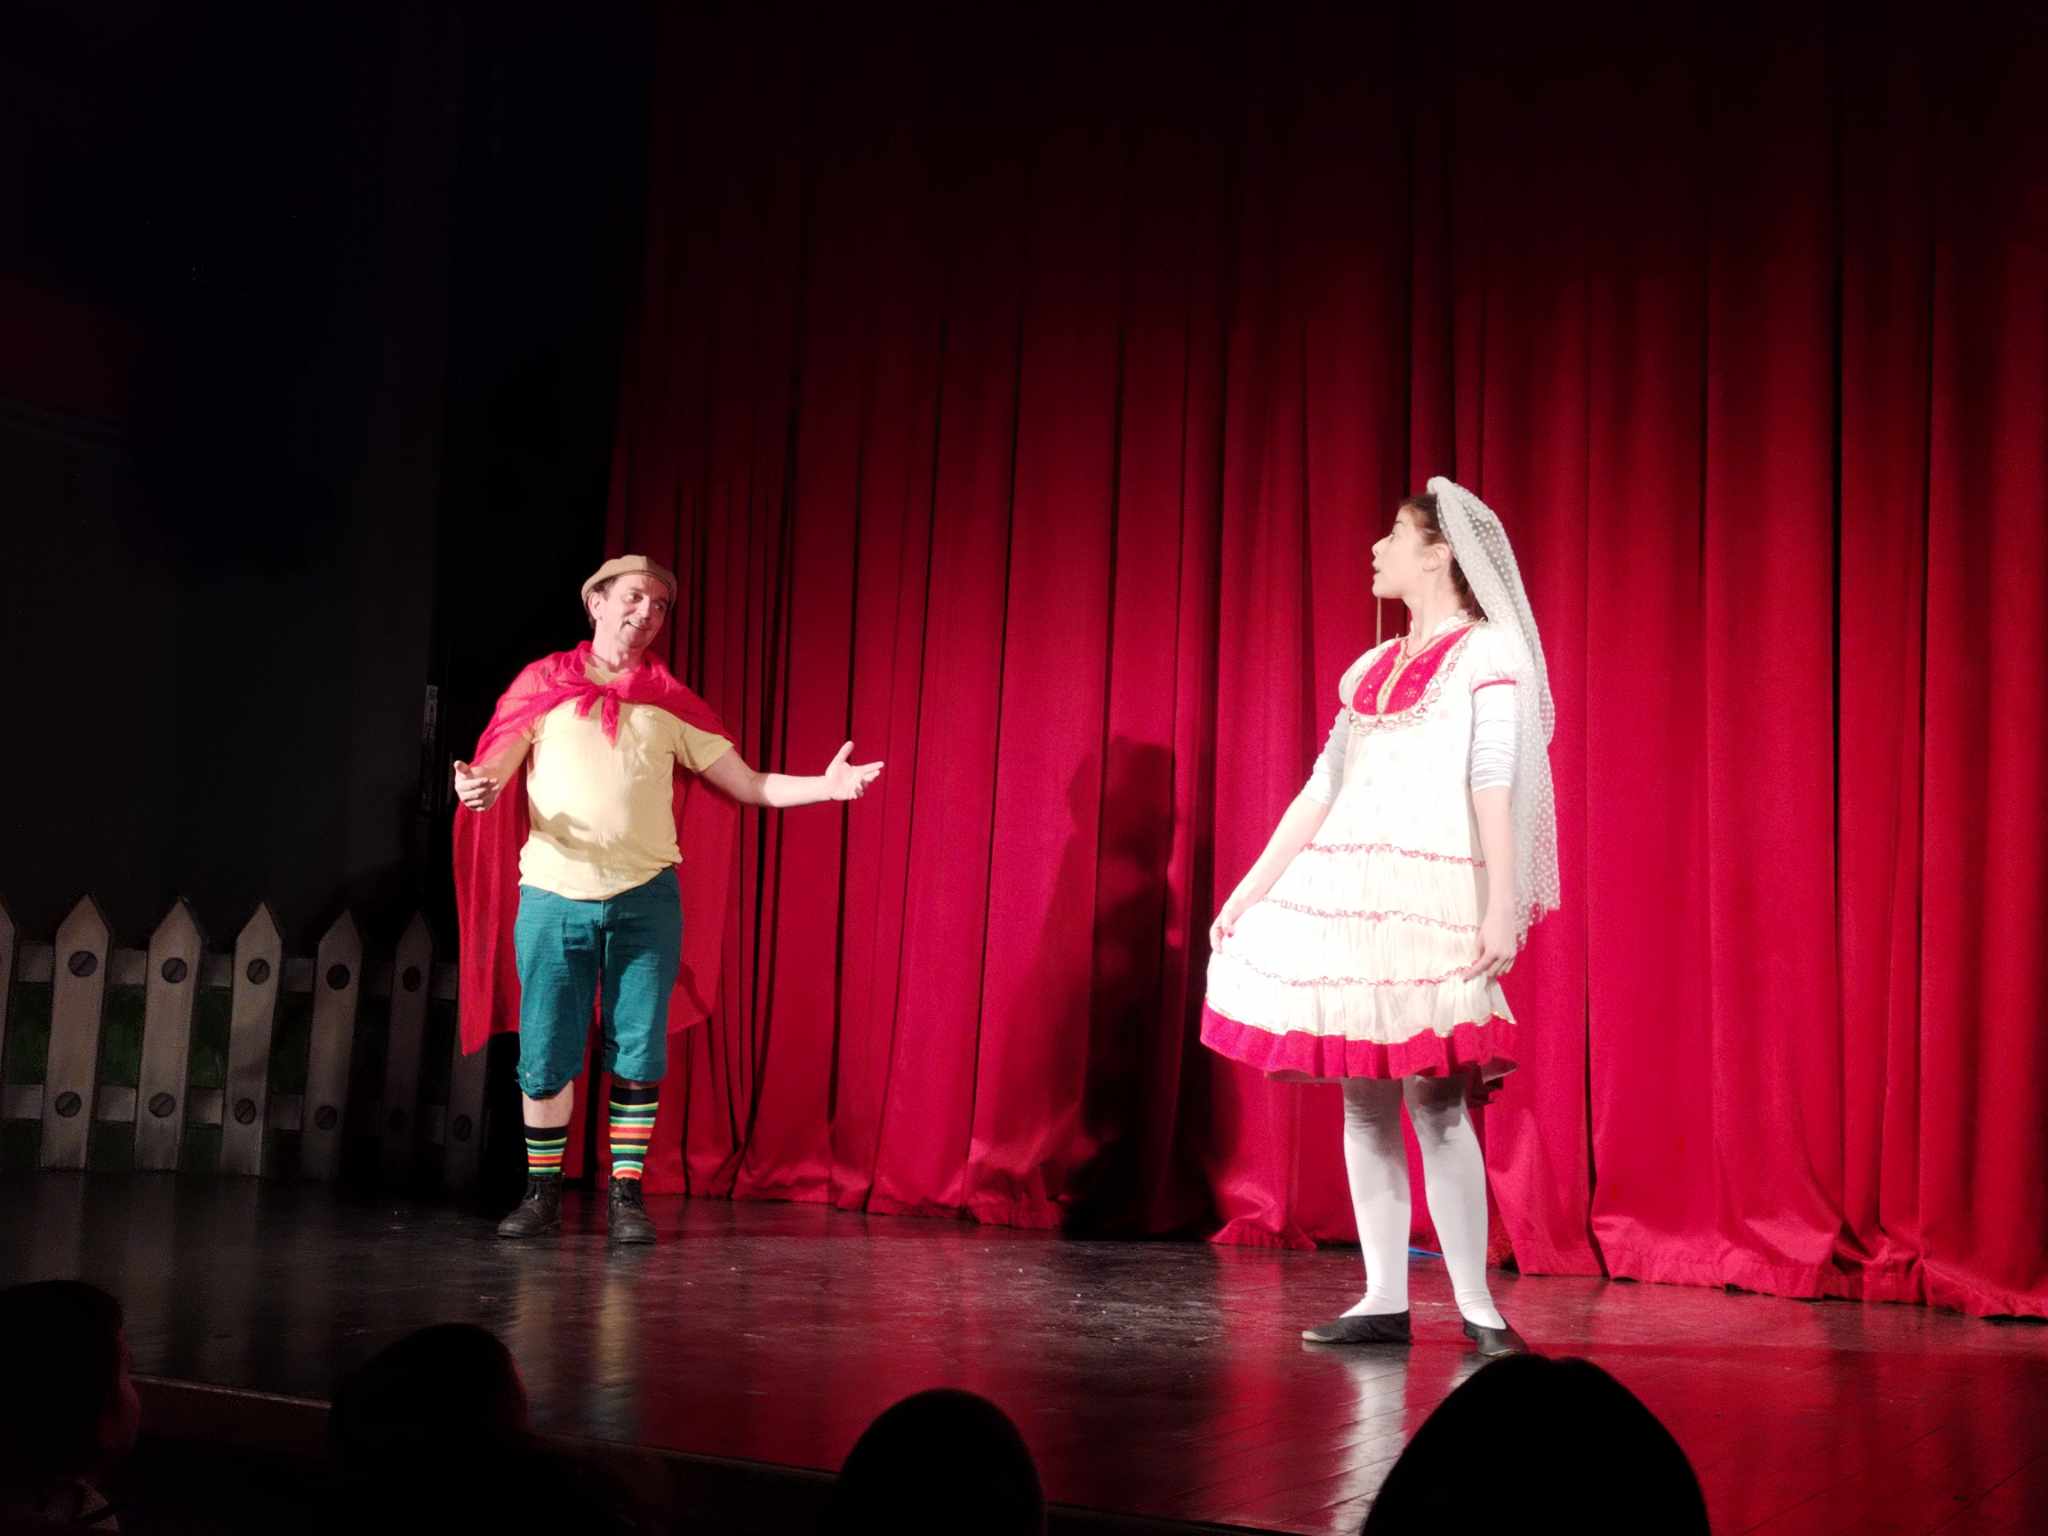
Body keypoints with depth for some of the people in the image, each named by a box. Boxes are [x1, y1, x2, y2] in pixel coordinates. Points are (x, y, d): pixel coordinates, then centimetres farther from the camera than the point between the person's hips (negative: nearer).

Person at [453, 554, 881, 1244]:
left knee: (638, 1056, 1)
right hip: (553, 896, -1)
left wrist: (824, 786, -5)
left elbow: (747, 784, 10)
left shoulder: (671, 704, 11)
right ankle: (542, 1194, 15)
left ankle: (627, 1196, 11)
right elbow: (492, 771, 3)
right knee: (545, 1058, 1)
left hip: (645, 901, 1)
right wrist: (480, 788, -22)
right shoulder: (543, 684, 8)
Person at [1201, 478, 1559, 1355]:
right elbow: (1323, 787, 18)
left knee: (1435, 1099, -10)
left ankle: (1477, 1307, -4)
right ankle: (1384, 1301, 9)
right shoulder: (1374, 667, 18)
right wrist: (1254, 885, 15)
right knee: (1363, 1099, 4)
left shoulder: (1489, 652, 0)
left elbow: (1493, 787, -9)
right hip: (1347, 895, 7)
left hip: (1433, 899, -7)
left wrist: (1502, 906, -17)